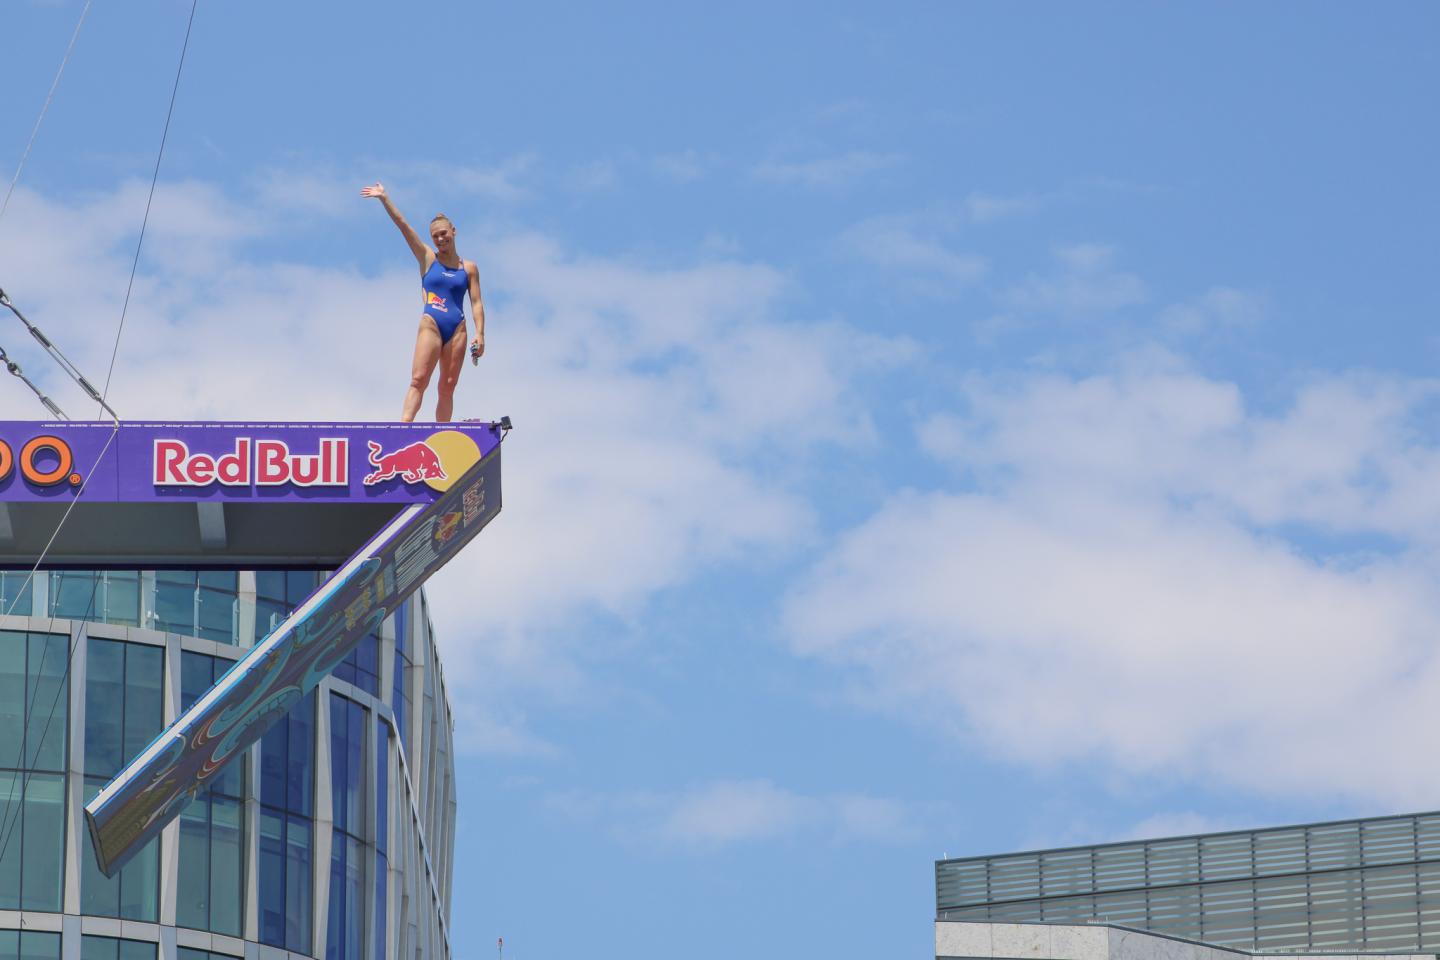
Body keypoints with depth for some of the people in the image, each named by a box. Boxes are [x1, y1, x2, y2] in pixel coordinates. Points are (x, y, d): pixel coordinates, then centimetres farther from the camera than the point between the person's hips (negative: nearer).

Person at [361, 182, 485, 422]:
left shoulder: (469, 268, 11)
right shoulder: (427, 259, 9)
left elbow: (476, 303, 8)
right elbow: (403, 226, 3)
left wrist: (480, 334, -4)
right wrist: (385, 199, -3)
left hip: (457, 329, 2)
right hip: (431, 325, -2)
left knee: (448, 387, 2)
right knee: (418, 380, -15)